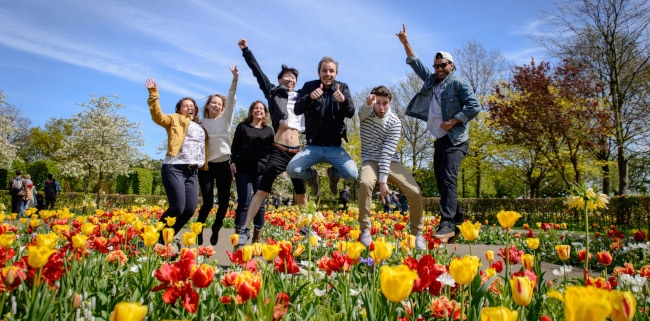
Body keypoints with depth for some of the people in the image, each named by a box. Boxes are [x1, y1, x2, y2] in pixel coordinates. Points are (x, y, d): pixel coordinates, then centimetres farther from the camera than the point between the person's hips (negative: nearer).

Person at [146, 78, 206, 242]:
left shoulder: (200, 128, 24)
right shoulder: (175, 120, 9)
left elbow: (203, 148, 27)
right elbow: (157, 116, -8)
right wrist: (153, 94, -15)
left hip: (192, 172, 6)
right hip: (174, 168, -6)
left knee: (190, 210, -3)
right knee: (177, 208, -15)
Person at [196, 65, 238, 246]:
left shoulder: (225, 119, 6)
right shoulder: (201, 123, 5)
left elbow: (231, 101, -7)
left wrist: (235, 79, -19)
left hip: (223, 165, 2)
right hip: (206, 166, -1)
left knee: (224, 201, 1)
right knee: (208, 202, -5)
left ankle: (216, 230, 22)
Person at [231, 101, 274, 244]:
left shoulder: (269, 130, 16)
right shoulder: (242, 126, 12)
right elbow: (235, 146, 7)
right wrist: (233, 162, -5)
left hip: (263, 171, 2)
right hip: (244, 170, -2)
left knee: (260, 203, 2)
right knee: (244, 202, -9)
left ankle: (257, 238, 10)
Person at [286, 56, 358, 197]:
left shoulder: (342, 87, 4)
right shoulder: (309, 86, 1)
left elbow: (350, 113, -8)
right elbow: (297, 110, -11)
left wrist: (343, 100, -31)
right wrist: (310, 97, -33)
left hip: (335, 147, 1)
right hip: (313, 146, 0)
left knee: (353, 174, -22)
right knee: (292, 170, -23)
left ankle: (333, 174, 17)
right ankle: (311, 176, 16)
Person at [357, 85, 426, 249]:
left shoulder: (395, 122, -9)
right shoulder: (365, 114, -5)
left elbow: (387, 153, -17)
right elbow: (364, 111, -32)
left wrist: (383, 180, -25)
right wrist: (367, 104, -57)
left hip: (391, 162, 1)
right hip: (371, 161, -1)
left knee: (415, 193, -17)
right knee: (365, 183, -35)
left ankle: (417, 234, 5)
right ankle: (365, 230, -21)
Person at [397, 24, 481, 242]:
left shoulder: (459, 83, -4)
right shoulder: (431, 80, 17)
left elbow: (474, 107, -12)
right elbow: (415, 63, 26)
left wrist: (452, 122, -17)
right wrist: (405, 43, 22)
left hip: (455, 139, -8)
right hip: (439, 140, 8)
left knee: (448, 178, -19)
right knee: (441, 181, 6)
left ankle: (447, 224, -23)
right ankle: (458, 221, 14)